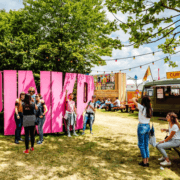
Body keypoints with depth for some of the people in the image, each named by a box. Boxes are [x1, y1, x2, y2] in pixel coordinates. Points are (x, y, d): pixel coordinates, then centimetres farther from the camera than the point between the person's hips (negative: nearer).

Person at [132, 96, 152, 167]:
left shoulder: (142, 107, -17)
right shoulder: (150, 109, 0)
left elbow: (133, 100, -14)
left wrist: (135, 98, 5)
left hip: (142, 126, -6)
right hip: (148, 126, 6)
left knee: (141, 144, 6)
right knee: (146, 144, 15)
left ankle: (144, 162, 11)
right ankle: (147, 161, 21)